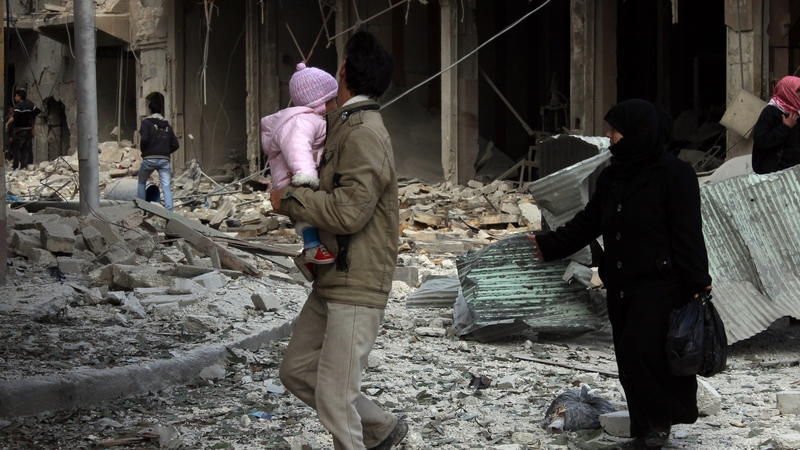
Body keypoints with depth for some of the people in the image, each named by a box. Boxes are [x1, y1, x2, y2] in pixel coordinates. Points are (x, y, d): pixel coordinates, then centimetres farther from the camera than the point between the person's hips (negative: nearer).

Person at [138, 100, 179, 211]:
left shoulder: (146, 123, 0)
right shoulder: (167, 126, 15)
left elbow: (144, 139, -15)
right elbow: (175, 144, 11)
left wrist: (143, 150, 3)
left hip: (149, 159, -3)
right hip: (164, 159, 3)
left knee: (142, 182, 19)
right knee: (166, 186, -2)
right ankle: (169, 210, -15)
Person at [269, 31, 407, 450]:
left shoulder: (364, 133, -17)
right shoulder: (344, 126, 15)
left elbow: (350, 210, -25)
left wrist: (289, 199, -13)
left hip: (356, 288, -10)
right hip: (331, 280, 10)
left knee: (334, 396, -8)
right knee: (296, 371, 16)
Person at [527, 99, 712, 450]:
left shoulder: (674, 174, -10)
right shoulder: (612, 177, 12)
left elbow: (688, 234, -13)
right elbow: (587, 223, 16)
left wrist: (698, 284, -16)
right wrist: (548, 245, 10)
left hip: (660, 285, -8)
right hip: (621, 285, 8)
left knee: (639, 352, -17)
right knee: (628, 360, 8)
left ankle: (664, 417, 3)